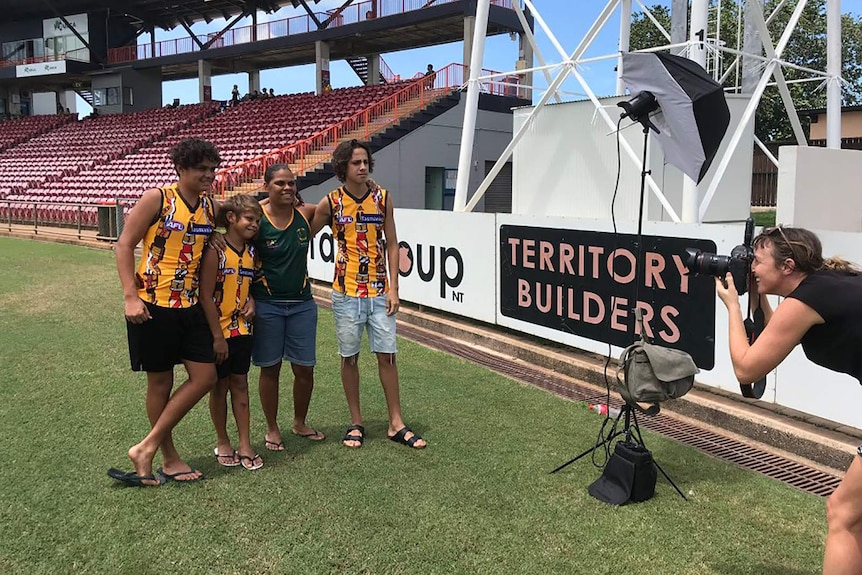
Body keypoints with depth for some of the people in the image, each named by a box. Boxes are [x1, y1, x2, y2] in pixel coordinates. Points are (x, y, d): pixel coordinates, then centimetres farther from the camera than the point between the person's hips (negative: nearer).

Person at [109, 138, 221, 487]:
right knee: (160, 382, 5)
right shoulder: (157, 199, -9)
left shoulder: (210, 206, 7)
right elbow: (125, 244, -9)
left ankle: (147, 448, 13)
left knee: (205, 377, 4)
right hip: (153, 306, -6)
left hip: (190, 306, 6)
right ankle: (169, 458, 22)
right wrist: (130, 297, -16)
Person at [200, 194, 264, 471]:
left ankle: (244, 445, 16)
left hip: (242, 329, 5)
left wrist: (251, 301, -4)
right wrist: (218, 336, -17)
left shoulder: (250, 251, 4)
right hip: (218, 331, -5)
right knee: (220, 386, 8)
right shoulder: (216, 250, -15)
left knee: (240, 383, 10)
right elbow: (206, 295, -16)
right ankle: (222, 443, 24)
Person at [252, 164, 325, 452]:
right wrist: (249, 300, -12)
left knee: (305, 368, 8)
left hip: (302, 304, 3)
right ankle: (272, 429, 25)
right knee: (270, 369, 8)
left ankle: (300, 423, 30)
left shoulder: (305, 214, -1)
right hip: (267, 305, -3)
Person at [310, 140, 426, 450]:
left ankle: (396, 424, 15)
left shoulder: (382, 198, 1)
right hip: (346, 293, -1)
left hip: (379, 292, 1)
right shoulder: (330, 202, -3)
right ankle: (356, 423, 21)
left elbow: (392, 245, 3)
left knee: (387, 355, 4)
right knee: (349, 357, 7)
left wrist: (393, 288, -2)